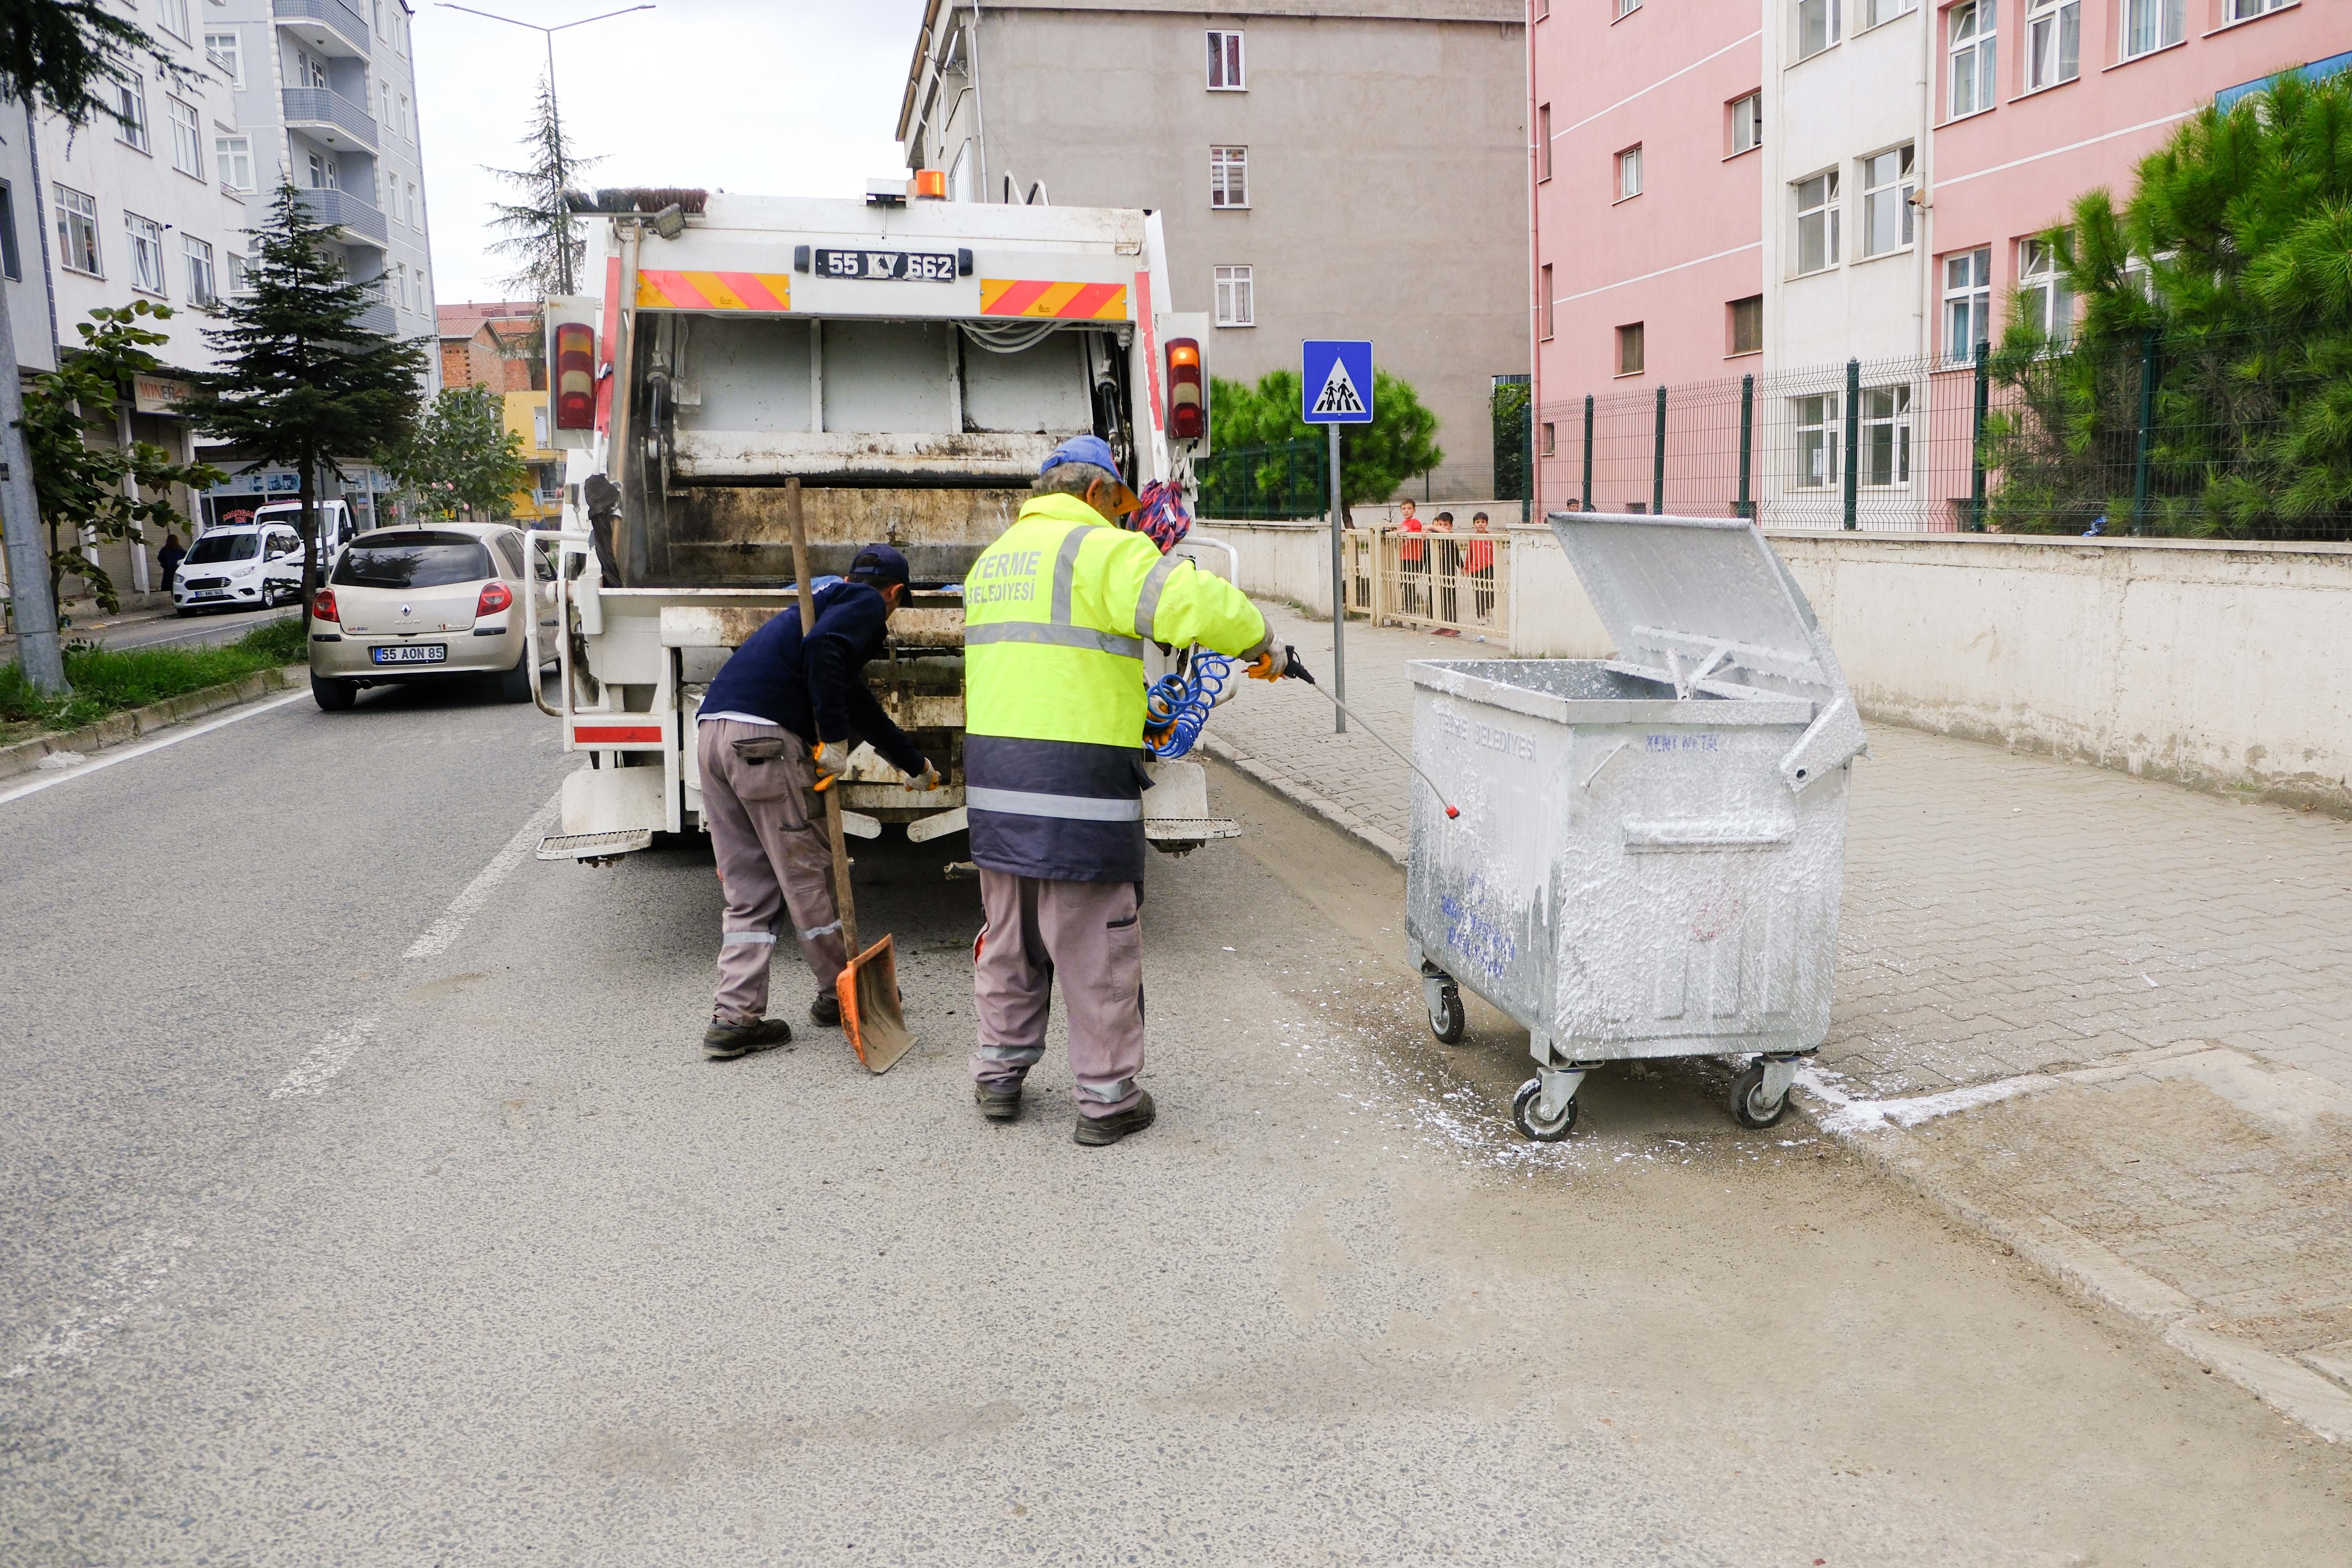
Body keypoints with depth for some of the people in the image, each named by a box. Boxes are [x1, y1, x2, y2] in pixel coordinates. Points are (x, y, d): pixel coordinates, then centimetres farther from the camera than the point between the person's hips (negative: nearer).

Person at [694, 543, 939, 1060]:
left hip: (711, 730, 9)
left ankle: (733, 1017, 9)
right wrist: (835, 737, -13)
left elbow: (859, 705, 45)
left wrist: (915, 764, 57)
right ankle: (842, 992, 22)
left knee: (749, 888, 12)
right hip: (765, 737, -8)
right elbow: (823, 647, -18)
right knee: (807, 871, 7)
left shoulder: (828, 602, 34)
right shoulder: (868, 607, 7)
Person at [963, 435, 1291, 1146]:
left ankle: (999, 1074, 30)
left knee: (1009, 938, 20)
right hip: (1079, 784, -8)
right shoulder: (1099, 550, -8)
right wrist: (1263, 644, -4)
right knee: (1095, 948, 3)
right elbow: (1195, 601, -21)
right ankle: (1106, 1098, 13)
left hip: (993, 777, 8)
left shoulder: (993, 560, 19)